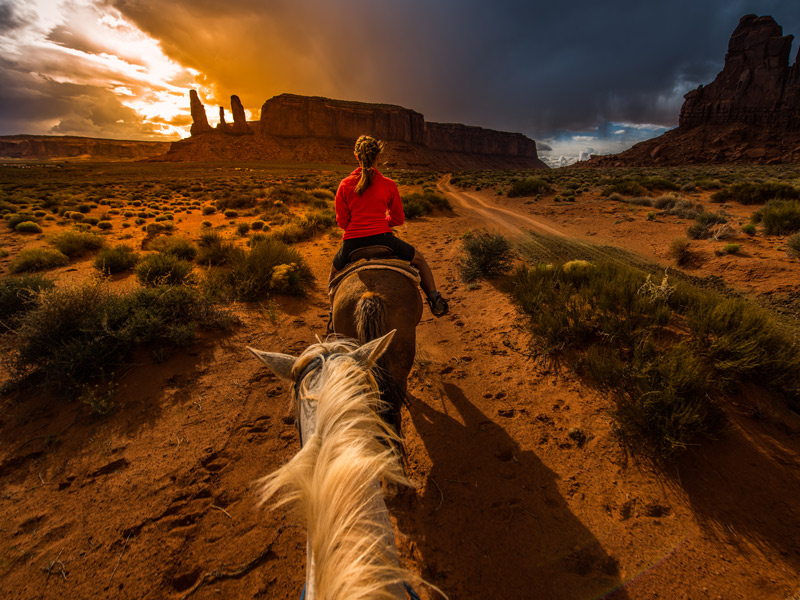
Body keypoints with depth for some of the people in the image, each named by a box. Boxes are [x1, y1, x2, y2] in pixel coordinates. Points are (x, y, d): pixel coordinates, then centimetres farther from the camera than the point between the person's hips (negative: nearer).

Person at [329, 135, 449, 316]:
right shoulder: (388, 184, 1)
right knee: (419, 260, 21)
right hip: (382, 238, -1)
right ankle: (435, 300, 12)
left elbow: (342, 221, 6)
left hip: (352, 243, 2)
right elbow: (398, 219, 8)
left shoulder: (345, 184, 2)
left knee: (334, 272, 32)